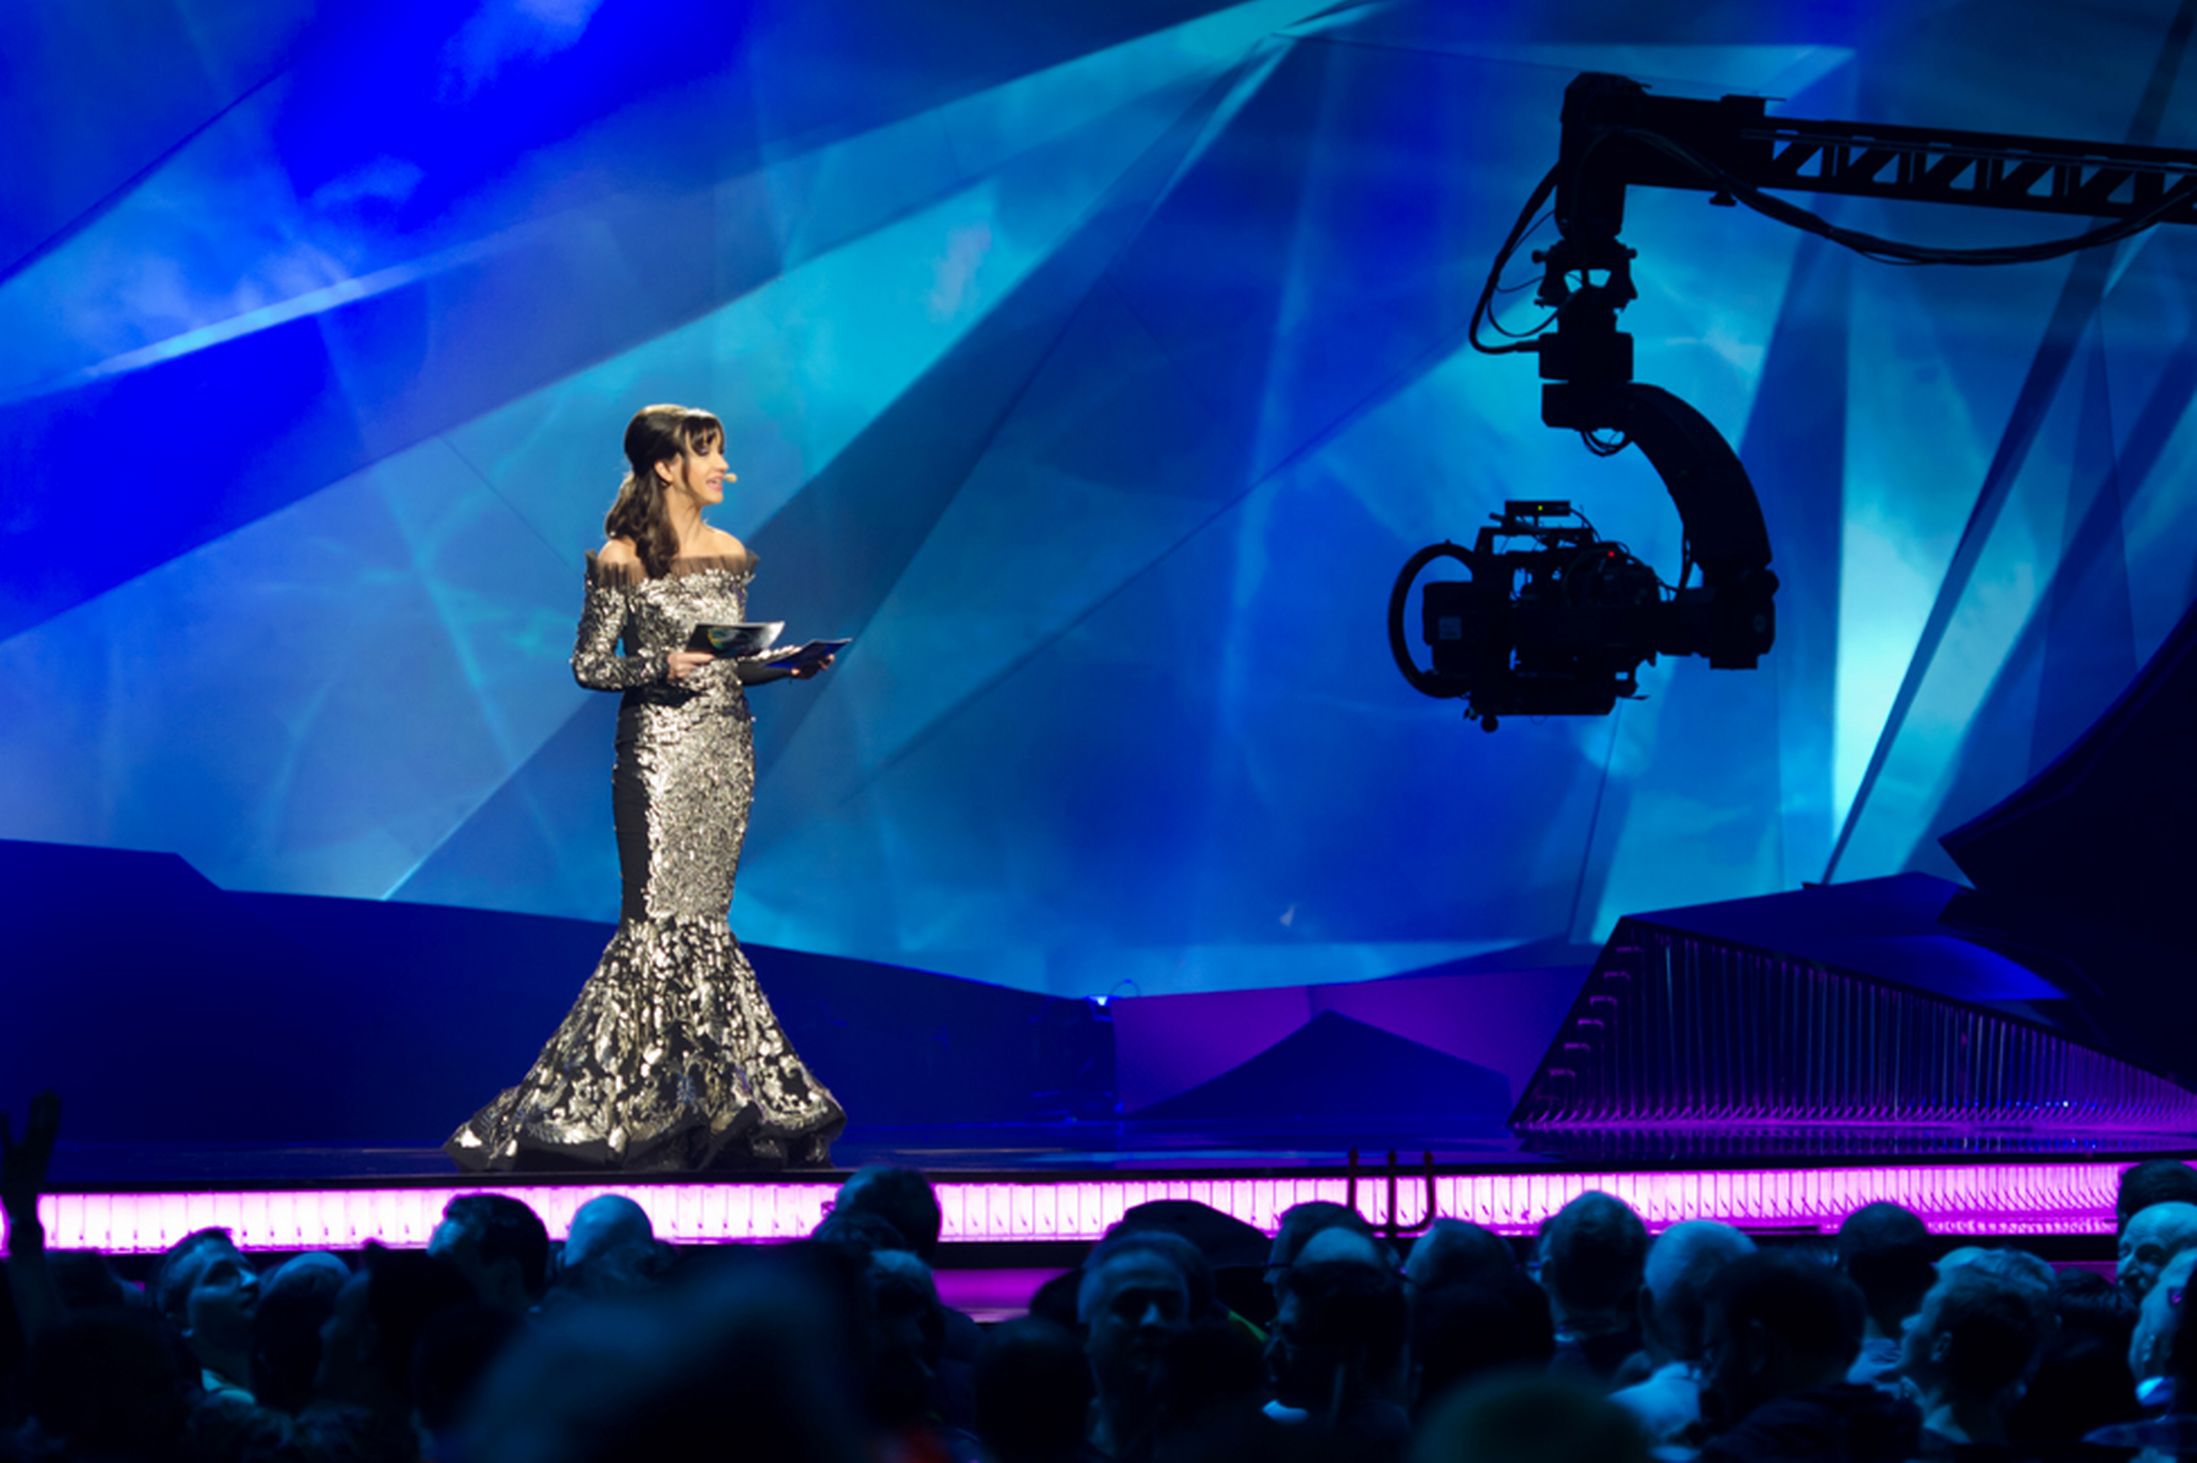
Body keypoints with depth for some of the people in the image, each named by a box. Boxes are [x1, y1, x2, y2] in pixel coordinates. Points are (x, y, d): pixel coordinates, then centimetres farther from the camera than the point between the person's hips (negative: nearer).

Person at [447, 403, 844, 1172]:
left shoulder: (731, 555, 13)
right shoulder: (621, 561, -5)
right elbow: (589, 664, -3)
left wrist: (788, 663, 2)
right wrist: (656, 668, -19)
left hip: (727, 753, 6)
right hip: (658, 750, -5)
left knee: (697, 920, 5)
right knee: (666, 920, -9)